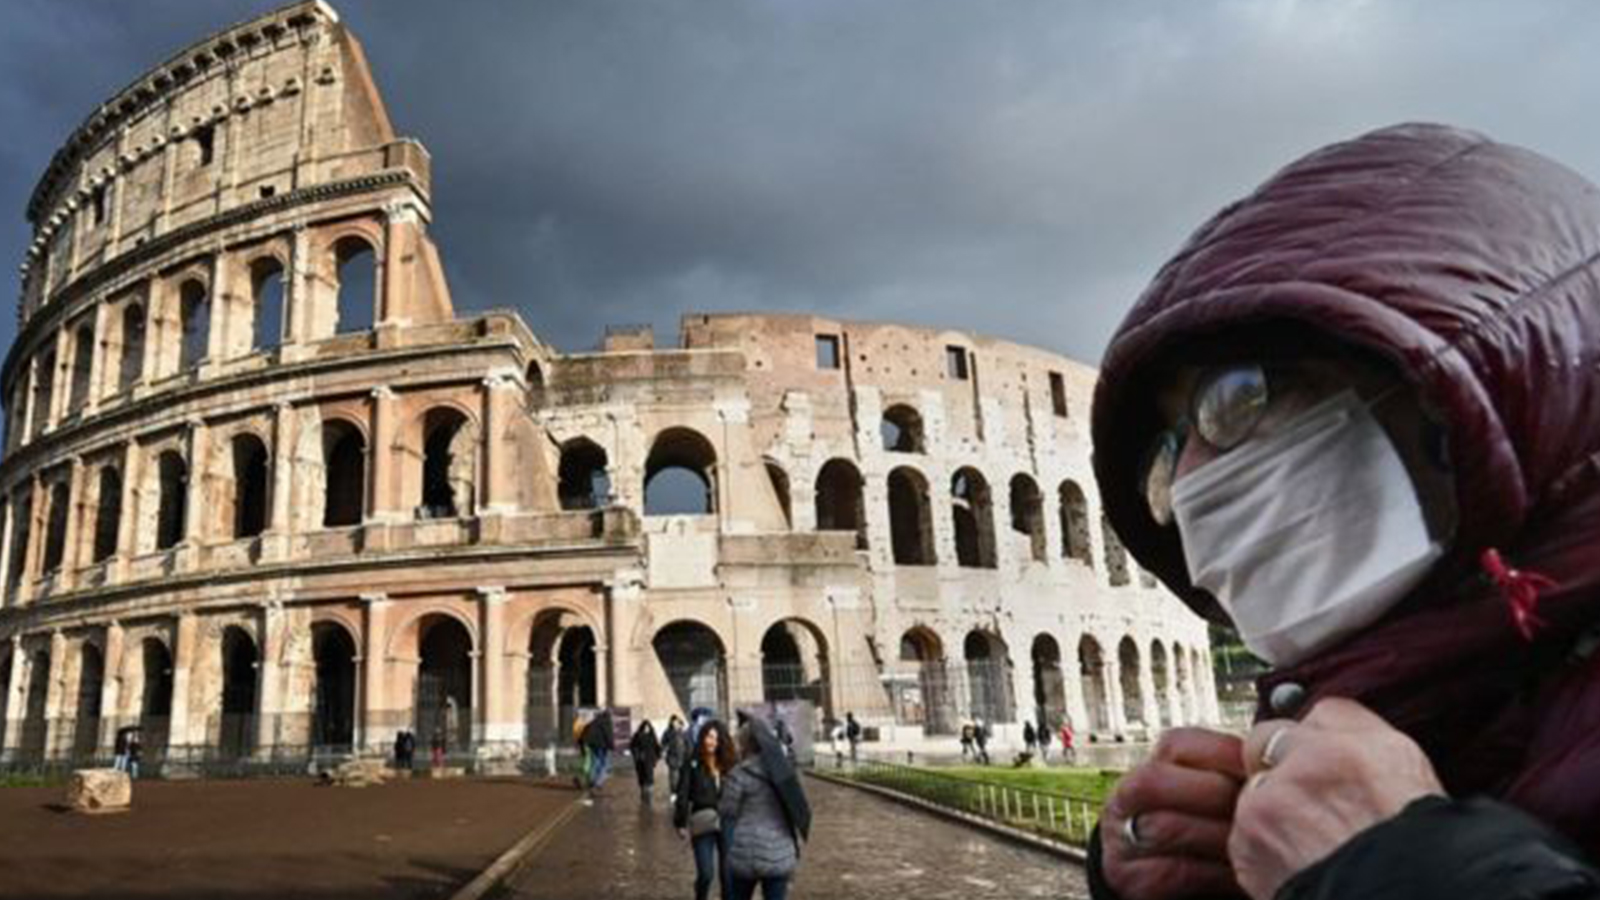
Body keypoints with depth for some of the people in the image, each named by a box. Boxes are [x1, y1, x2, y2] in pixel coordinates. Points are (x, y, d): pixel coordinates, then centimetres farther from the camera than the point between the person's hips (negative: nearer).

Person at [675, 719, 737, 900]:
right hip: (703, 825, -2)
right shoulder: (692, 764, -5)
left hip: (728, 824, 2)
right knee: (705, 873, -5)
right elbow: (683, 795, -4)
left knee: (728, 873, 7)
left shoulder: (731, 763, 1)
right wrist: (681, 824, -6)